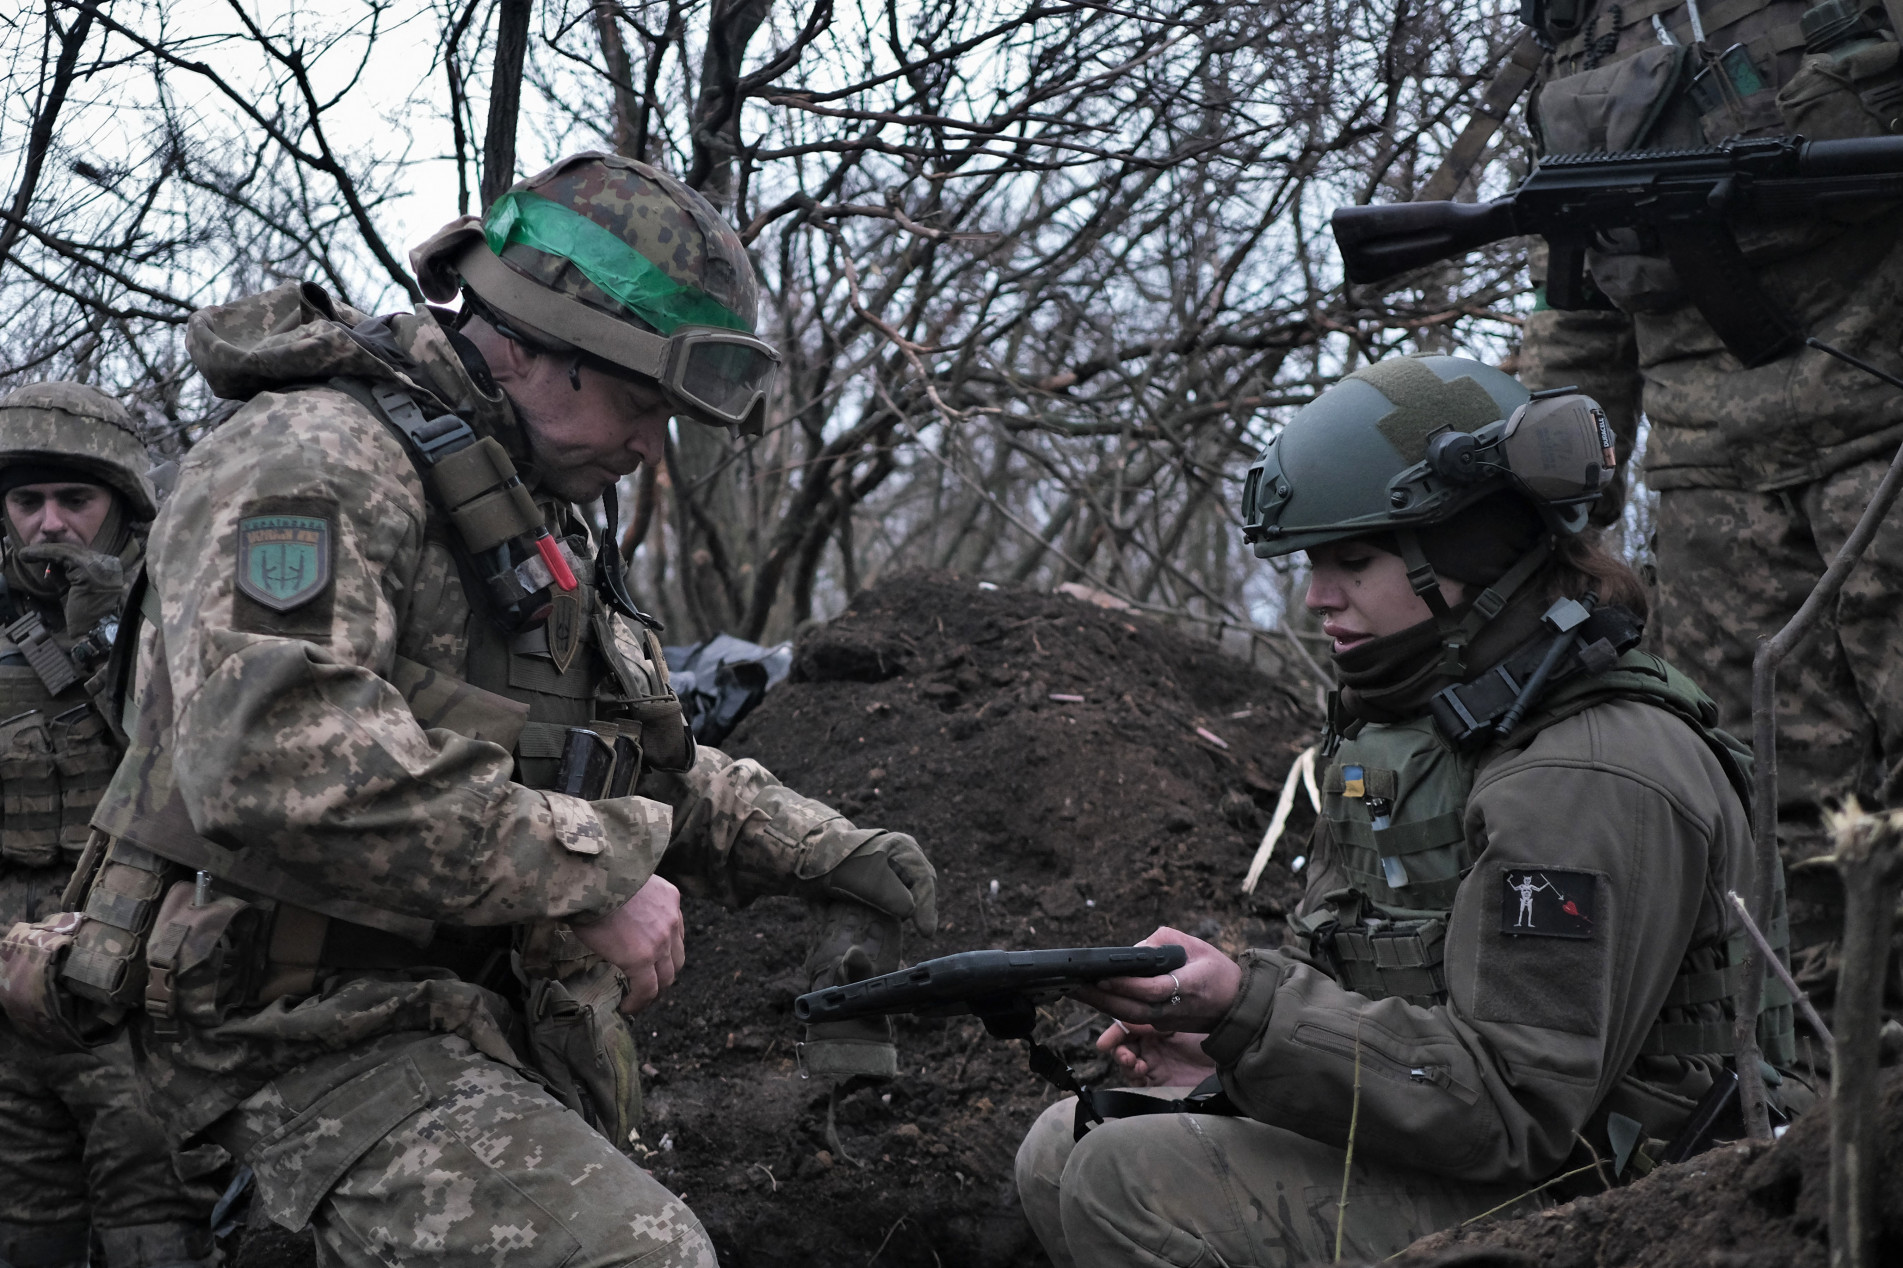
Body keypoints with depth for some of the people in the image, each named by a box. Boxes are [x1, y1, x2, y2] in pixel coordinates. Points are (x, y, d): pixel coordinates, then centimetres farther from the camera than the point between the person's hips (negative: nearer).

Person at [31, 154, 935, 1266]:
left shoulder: (543, 524, 20)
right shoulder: (312, 463, -14)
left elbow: (652, 767, 30)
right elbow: (274, 769, -30)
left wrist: (824, 853, 12)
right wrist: (592, 876, -24)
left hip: (505, 1029, 10)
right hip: (326, 1039, -10)